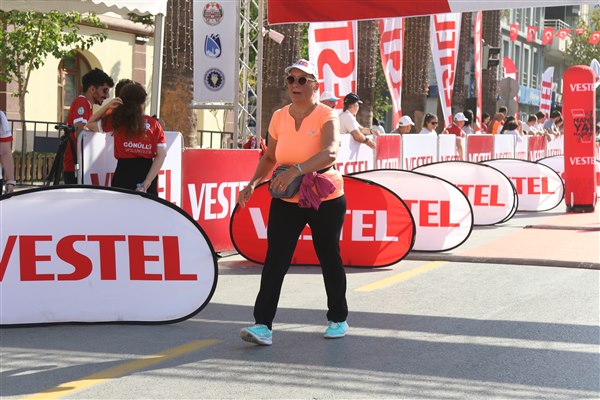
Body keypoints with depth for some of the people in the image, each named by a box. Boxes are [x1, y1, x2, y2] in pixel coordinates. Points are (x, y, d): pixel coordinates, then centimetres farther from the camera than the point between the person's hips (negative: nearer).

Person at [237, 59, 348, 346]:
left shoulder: (326, 116, -12)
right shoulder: (279, 117, 3)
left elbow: (329, 153, -32)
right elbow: (270, 157, 16)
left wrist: (296, 170, -46)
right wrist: (254, 182, 0)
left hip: (326, 200, -3)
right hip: (286, 201, 3)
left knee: (329, 259, 10)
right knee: (275, 260, -8)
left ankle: (338, 320, 27)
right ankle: (263, 325, -11)